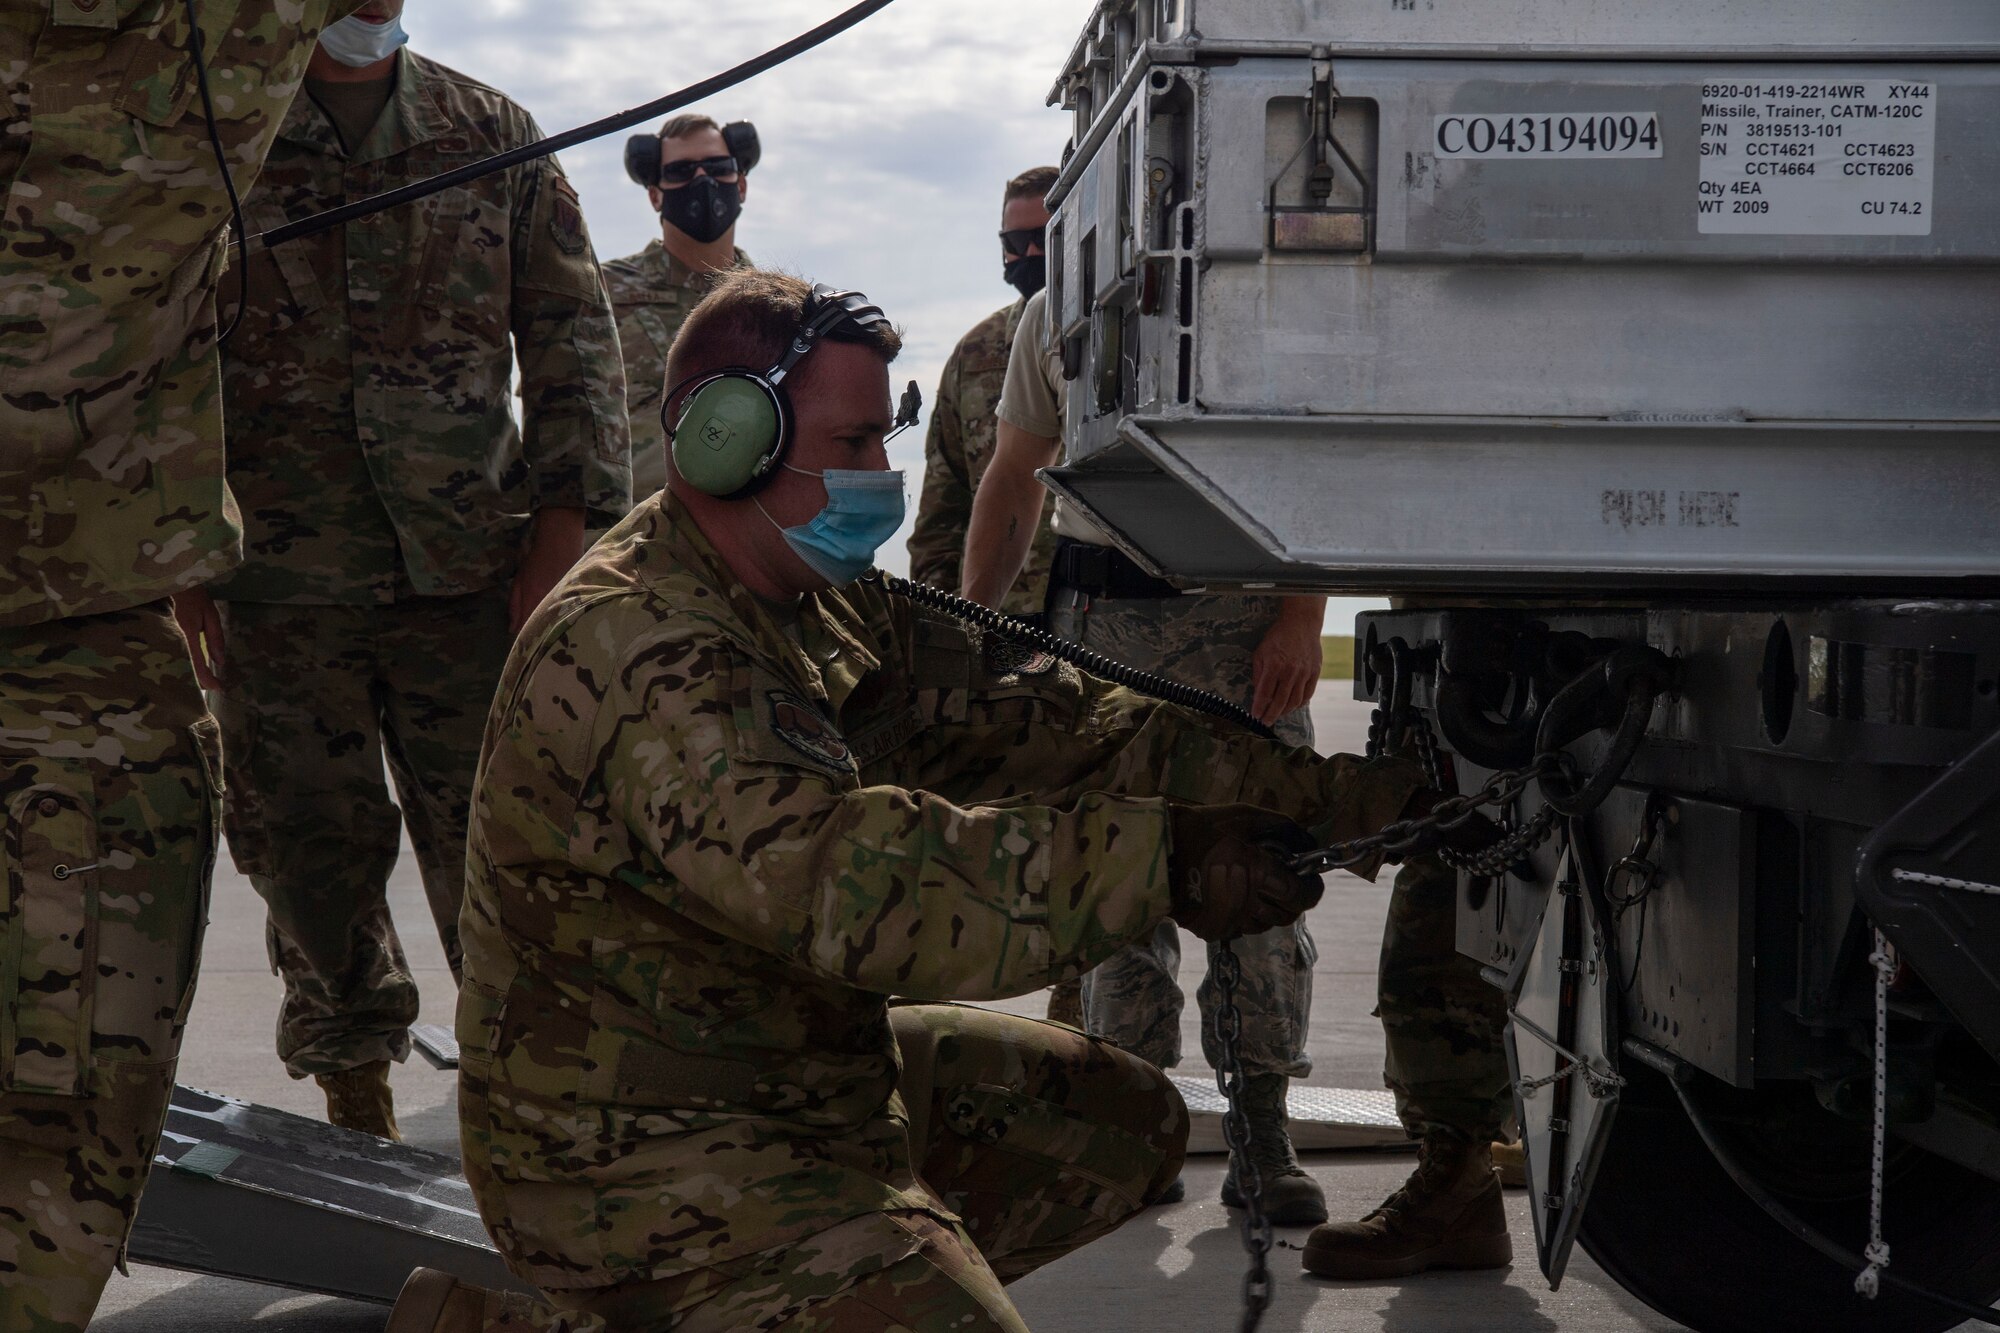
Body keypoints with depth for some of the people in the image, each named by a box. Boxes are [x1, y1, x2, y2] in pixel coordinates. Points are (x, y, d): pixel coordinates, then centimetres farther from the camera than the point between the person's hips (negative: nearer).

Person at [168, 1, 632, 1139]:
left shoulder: (494, 135, 10)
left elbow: (573, 339, 8)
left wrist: (561, 531, -2)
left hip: (469, 571, 0)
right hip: (275, 582, 0)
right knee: (311, 854, 6)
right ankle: (356, 1098, 23)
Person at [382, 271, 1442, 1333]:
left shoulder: (832, 609, 7)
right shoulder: (631, 649, -26)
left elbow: (1032, 717, 1)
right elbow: (834, 870, -39)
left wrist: (1326, 790, -7)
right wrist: (1159, 861, -41)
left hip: (813, 1070, 10)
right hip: (641, 1152, -10)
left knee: (1124, 1124, 15)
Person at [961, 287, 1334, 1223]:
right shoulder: (1055, 311, 13)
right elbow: (1013, 478, 19)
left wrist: (1302, 615, -9)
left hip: (1240, 611, -3)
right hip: (1097, 618, 3)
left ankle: (1262, 1131, -3)